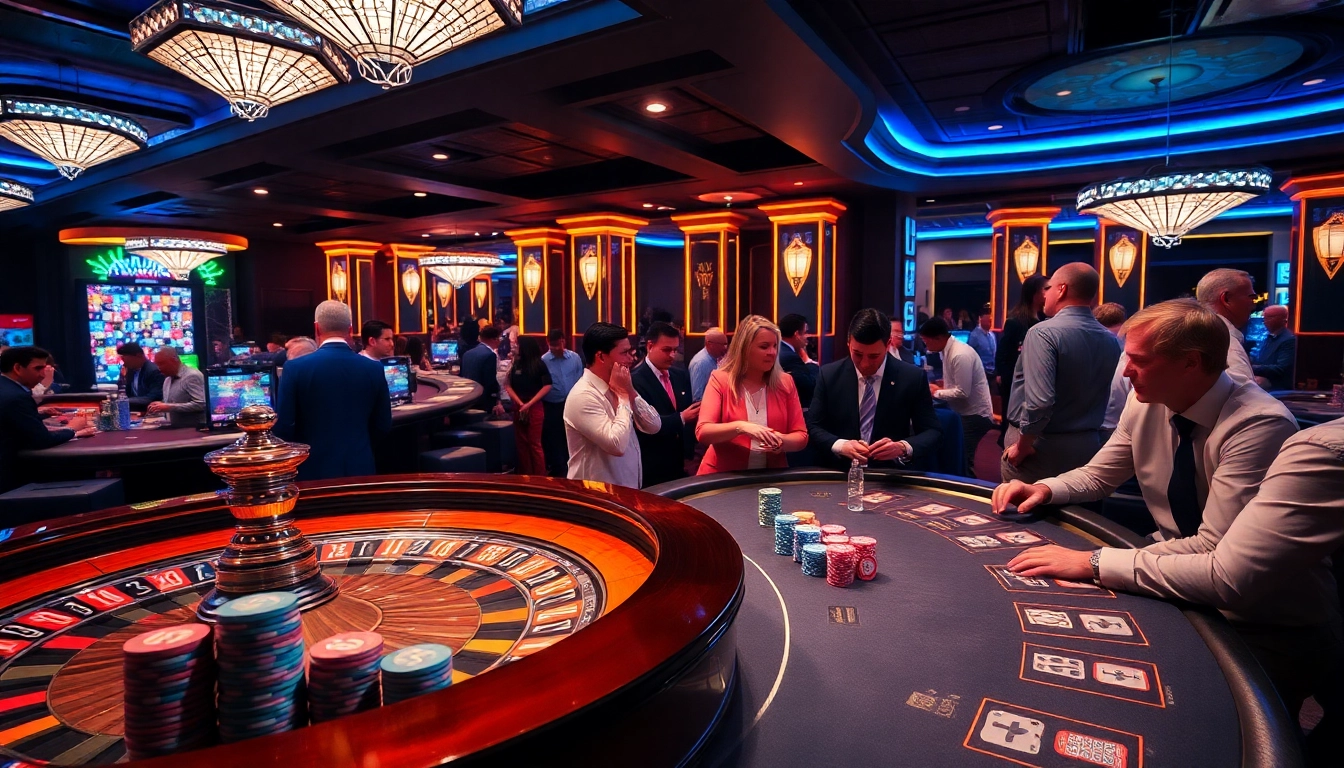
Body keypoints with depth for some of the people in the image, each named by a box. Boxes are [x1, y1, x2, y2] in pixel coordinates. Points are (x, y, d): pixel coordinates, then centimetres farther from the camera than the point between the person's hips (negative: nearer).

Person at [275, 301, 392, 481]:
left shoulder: (295, 368, -10)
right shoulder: (374, 368, -4)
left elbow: (283, 428, -8)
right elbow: (383, 426, 3)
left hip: (314, 469, -2)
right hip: (360, 467, 2)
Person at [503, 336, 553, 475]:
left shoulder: (539, 364, -3)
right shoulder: (515, 364, 8)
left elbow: (547, 386, -8)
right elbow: (508, 385, 4)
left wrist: (529, 404, -12)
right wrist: (520, 403, -9)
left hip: (535, 408, -4)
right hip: (518, 408, 4)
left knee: (535, 444, -3)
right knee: (522, 443, 7)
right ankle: (525, 476, 15)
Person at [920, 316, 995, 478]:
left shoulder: (961, 355, -23)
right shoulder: (948, 350, 6)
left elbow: (962, 392, -24)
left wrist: (936, 392, -12)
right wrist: (938, 389, 0)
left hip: (975, 415, -9)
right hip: (966, 412, 9)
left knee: (963, 460, -7)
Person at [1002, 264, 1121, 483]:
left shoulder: (1044, 333, -18)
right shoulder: (1111, 341, 6)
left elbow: (1039, 401, -26)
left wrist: (1022, 446, -17)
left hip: (1040, 448, -7)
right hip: (1086, 448, 7)